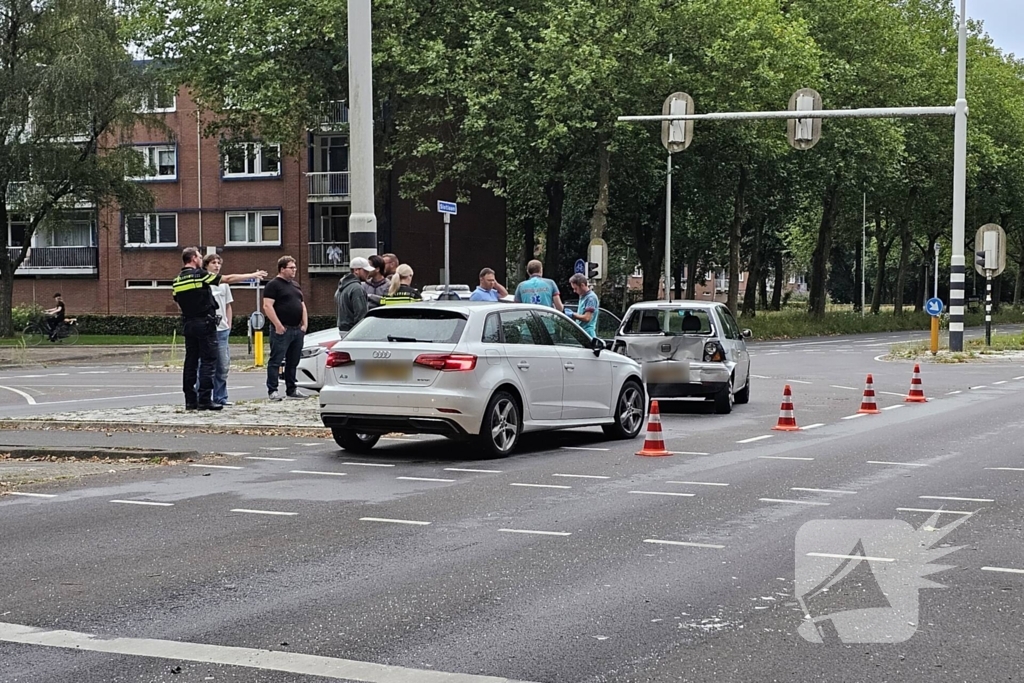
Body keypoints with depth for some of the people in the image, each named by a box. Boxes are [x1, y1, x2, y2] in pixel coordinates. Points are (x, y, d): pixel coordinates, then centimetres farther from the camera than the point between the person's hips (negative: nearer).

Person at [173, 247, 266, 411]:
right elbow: (229, 279, -4)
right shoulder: (200, 275, -9)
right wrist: (252, 275, 5)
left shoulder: (176, 281, 8)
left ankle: (190, 400, 8)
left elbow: (178, 303, 14)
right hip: (205, 323, -6)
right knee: (208, 361, -4)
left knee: (191, 362, 8)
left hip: (188, 324, 6)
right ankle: (205, 400, -10)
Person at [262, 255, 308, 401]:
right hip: (282, 330, -8)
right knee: (276, 361, -6)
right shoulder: (273, 285, -6)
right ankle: (272, 391, -6)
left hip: (297, 329, 8)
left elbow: (302, 305, 25)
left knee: (293, 362, 11)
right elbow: (267, 306, -14)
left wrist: (305, 324, 12)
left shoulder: (295, 285, 19)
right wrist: (278, 325, -19)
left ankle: (292, 390, 18)